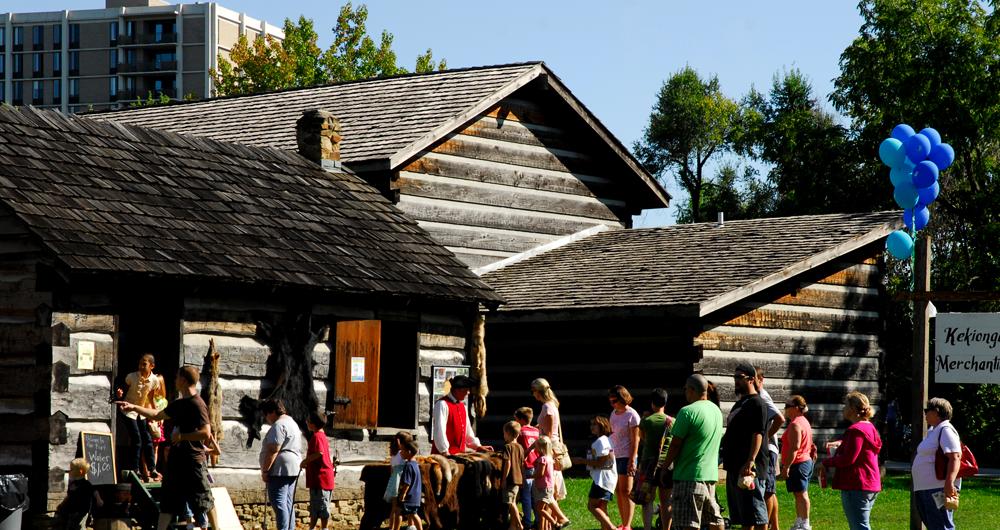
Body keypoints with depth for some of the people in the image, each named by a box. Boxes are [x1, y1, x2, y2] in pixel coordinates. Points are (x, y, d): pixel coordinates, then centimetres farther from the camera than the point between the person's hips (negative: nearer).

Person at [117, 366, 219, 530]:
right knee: (168, 500, 8)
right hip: (176, 460, 9)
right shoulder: (178, 404, 12)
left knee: (204, 501, -1)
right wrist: (134, 407, 26)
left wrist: (181, 436, -17)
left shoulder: (197, 404, -14)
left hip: (193, 461, -9)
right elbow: (158, 415, 27)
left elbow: (206, 433, -23)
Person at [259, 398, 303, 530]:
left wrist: (265, 470, -18)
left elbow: (273, 451, -20)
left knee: (278, 503, -12)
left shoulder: (279, 425, -13)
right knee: (288, 504, 12)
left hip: (279, 470, -11)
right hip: (293, 469, 11)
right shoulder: (291, 422, 21)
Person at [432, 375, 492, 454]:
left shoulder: (462, 406, 17)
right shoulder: (442, 404, -11)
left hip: (460, 453, 8)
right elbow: (439, 431, -17)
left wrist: (478, 446, 14)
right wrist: (445, 452, -21)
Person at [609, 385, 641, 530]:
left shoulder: (632, 415, -10)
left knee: (626, 492, -7)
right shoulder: (614, 413, 12)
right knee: (619, 492, 9)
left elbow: (635, 440, -12)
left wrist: (632, 460, -17)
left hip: (626, 457, -8)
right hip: (614, 456, 8)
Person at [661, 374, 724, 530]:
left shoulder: (688, 412, -15)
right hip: (711, 475, 8)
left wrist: (665, 465, 3)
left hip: (689, 476, -8)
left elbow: (676, 444, -13)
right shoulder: (716, 410, 11)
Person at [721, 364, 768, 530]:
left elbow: (757, 435, -19)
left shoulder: (756, 403, -10)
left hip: (749, 467, -10)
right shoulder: (740, 403, 20)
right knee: (743, 515, 12)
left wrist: (750, 462, -26)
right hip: (735, 466, 10)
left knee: (755, 512, -8)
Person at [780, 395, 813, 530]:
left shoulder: (795, 425, -17)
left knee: (801, 494, -8)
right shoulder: (804, 421, 16)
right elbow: (810, 445, 22)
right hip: (806, 462, 11)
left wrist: (786, 467, -24)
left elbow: (794, 448, -24)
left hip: (797, 463, -11)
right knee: (799, 494, 15)